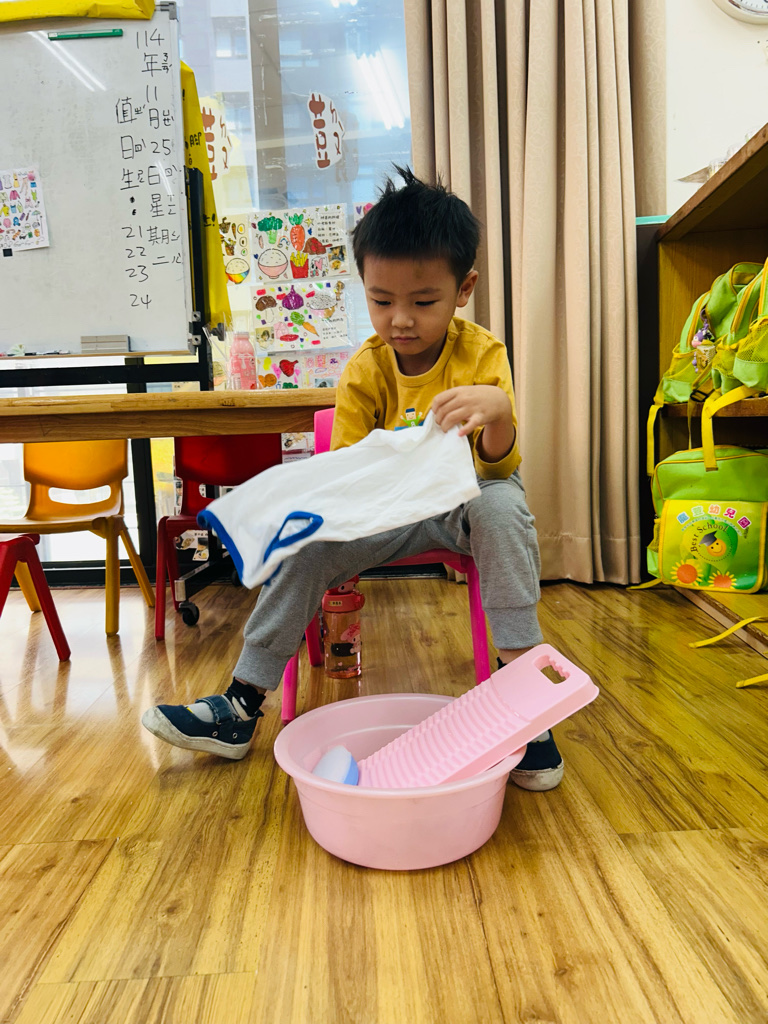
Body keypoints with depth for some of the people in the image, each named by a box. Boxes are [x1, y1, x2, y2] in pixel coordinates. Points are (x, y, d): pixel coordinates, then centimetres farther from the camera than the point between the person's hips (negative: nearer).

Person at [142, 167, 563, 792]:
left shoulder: (483, 355, -13)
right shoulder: (365, 371, -7)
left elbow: (498, 466, -20)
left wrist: (496, 410, -43)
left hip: (467, 499, -2)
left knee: (502, 506, -36)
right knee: (309, 546, -16)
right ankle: (242, 705, -6)